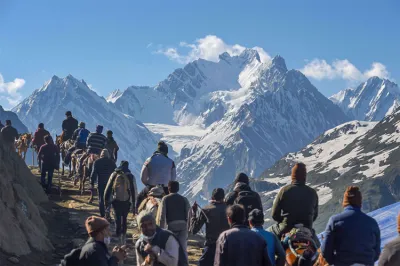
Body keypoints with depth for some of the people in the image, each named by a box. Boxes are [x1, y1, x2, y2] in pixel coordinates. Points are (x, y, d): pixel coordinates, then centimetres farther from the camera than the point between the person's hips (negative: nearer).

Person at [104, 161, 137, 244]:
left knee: (118, 218, 7)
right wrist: (134, 204, 3)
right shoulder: (130, 176, -3)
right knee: (124, 218, 14)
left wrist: (106, 200, 10)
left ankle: (118, 235, 1)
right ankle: (123, 234, 7)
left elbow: (108, 188, 2)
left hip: (116, 200, 0)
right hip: (127, 201, 0)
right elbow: (133, 191, -2)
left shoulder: (114, 175, 0)